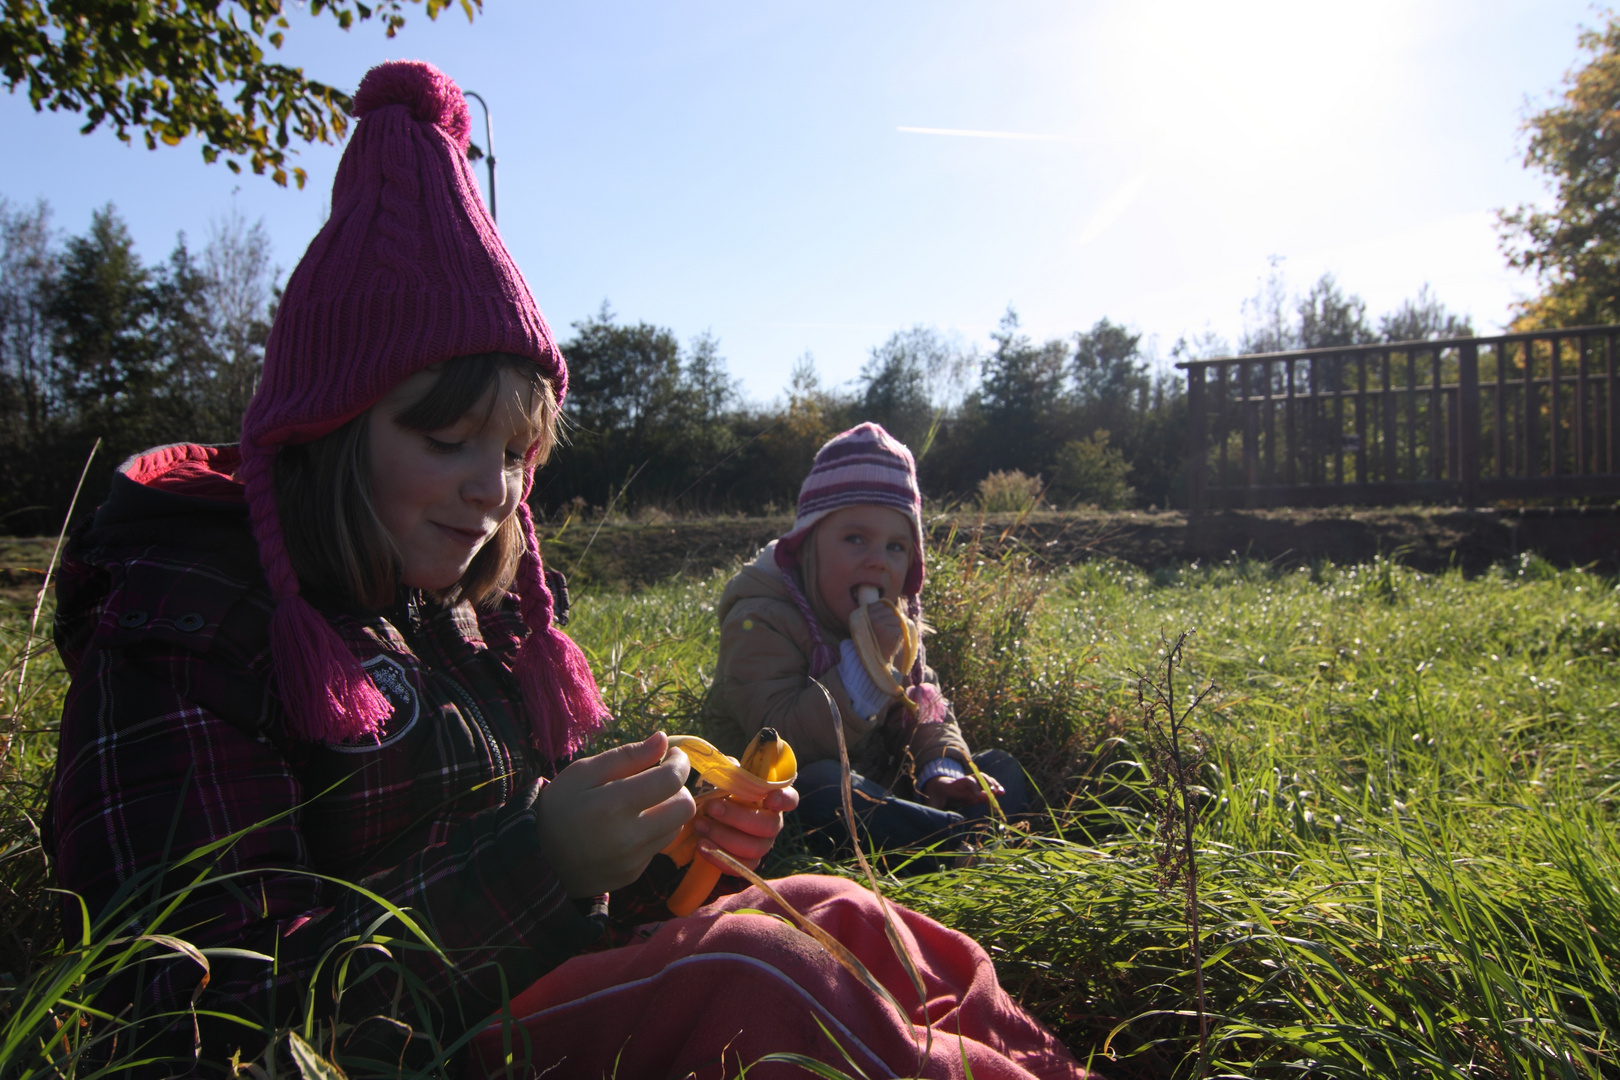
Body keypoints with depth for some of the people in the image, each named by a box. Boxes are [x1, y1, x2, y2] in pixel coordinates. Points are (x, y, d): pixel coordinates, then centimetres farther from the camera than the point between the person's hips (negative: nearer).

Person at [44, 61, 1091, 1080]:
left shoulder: (470, 614, 9)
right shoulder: (184, 630, -13)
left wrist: (669, 837, -4)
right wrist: (535, 859, -26)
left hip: (534, 990, 7)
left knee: (828, 913, -11)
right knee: (750, 971, -25)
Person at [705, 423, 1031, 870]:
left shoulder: (896, 619, 7)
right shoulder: (761, 619, -16)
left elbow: (927, 713, 9)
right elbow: (784, 742, -27)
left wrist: (940, 771, -13)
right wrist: (864, 662, -33)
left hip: (876, 791, 7)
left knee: (1003, 769, 2)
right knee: (822, 787, -40)